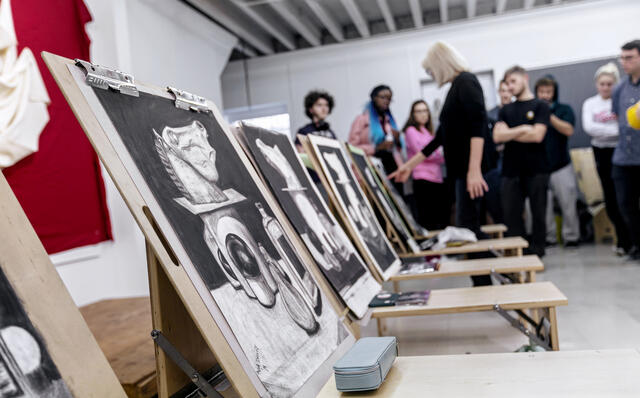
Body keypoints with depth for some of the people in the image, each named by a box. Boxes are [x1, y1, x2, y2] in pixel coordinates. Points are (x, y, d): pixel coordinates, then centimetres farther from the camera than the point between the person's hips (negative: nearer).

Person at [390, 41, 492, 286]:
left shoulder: (465, 81, -6)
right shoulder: (456, 87, 22)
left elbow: (479, 124, -20)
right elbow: (442, 135, 25)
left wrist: (474, 170, -28)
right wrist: (410, 165, 26)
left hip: (470, 169, -9)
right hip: (462, 169, 9)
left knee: (468, 229, -9)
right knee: (467, 229, 9)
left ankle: (483, 284, -3)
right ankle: (483, 284, 15)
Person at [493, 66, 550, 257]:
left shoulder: (540, 106, 3)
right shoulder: (506, 110, 14)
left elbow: (537, 135, -11)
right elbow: (497, 136, 0)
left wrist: (509, 134, -3)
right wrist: (522, 129, -9)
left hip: (536, 169, -3)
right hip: (511, 170, 4)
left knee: (538, 213, 4)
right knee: (511, 214, 2)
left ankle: (536, 253, 14)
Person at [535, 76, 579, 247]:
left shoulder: (564, 109, 7)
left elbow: (568, 130, -9)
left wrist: (549, 115, -14)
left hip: (561, 166, -1)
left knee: (568, 204, 1)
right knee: (544, 206, 2)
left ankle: (571, 237, 14)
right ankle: (549, 238, 13)